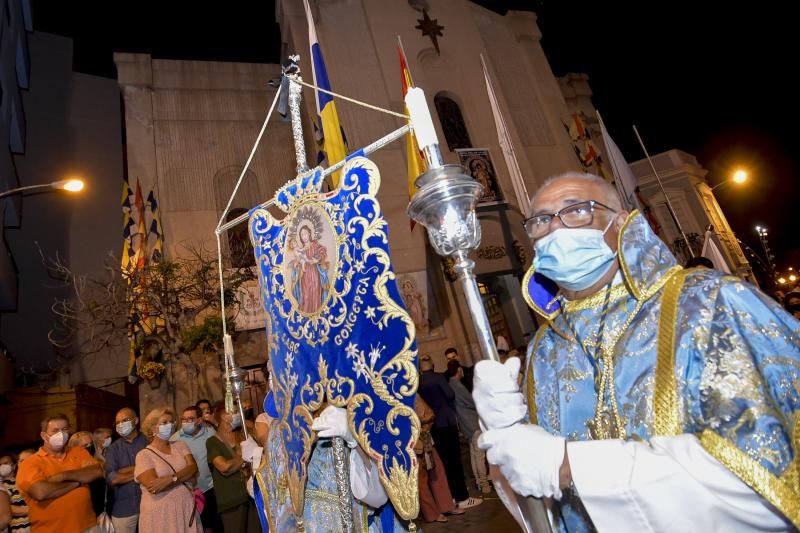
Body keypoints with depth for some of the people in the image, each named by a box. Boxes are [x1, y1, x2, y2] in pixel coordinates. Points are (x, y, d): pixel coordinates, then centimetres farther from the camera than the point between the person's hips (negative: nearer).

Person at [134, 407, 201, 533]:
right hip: (160, 514, -3)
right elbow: (153, 486, -18)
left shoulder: (180, 446, 7)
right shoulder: (144, 455, -6)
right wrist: (184, 476, -11)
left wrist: (170, 479, -21)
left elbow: (193, 469, -7)